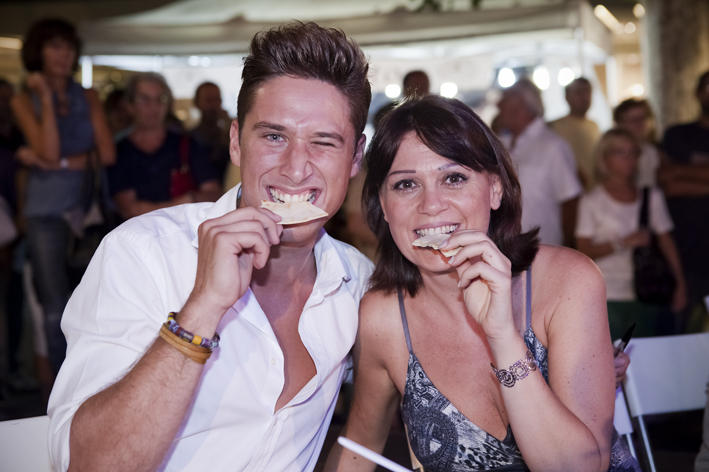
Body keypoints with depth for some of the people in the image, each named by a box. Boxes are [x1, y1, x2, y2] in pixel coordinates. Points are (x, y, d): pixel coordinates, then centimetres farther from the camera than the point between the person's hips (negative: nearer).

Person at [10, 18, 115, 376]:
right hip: (47, 211, -1)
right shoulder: (24, 101, 4)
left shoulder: (88, 98, 10)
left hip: (88, 207, 2)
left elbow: (107, 155, -2)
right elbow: (49, 151, -12)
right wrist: (46, 97, -9)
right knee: (57, 312, -2)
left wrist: (54, 163, -7)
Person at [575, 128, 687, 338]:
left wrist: (680, 284, 5)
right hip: (609, 299, -3)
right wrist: (622, 243, -16)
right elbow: (584, 251, -6)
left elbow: (667, 243, 10)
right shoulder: (591, 201, -1)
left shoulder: (652, 196, 8)